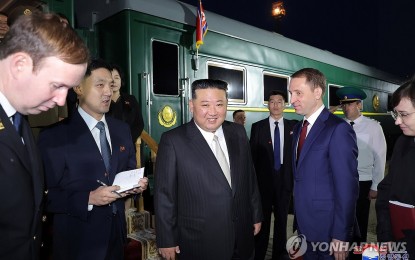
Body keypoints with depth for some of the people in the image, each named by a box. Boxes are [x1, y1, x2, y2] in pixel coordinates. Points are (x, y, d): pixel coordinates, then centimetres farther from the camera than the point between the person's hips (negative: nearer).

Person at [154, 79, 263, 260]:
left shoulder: (238, 133, 0)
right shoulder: (173, 141, -15)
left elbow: (250, 178, 7)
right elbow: (164, 194, -11)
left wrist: (256, 215, 11)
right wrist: (167, 240, -7)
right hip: (199, 242, -4)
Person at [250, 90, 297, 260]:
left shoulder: (293, 126, 1)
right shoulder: (257, 127, -3)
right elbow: (252, 155, -3)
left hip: (285, 179, 2)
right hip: (264, 180, -1)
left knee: (282, 218, 15)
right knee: (262, 219, 10)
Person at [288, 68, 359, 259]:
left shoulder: (338, 129, -18)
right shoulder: (298, 128, 6)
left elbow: (347, 187, -19)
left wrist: (341, 236, -16)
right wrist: (299, 221, 10)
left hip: (328, 230, -7)